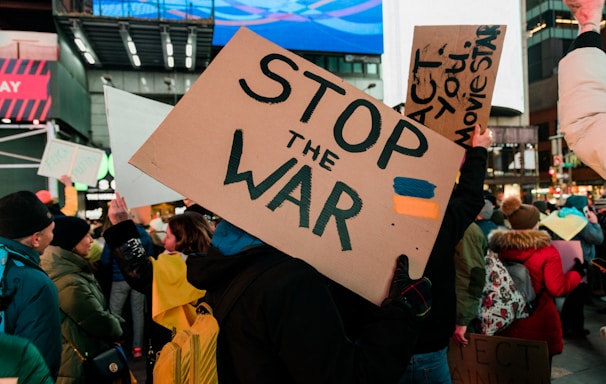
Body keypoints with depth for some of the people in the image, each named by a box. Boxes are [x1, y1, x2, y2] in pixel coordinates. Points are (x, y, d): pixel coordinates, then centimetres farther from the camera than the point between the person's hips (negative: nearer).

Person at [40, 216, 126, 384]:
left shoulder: (70, 269, 4)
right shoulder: (70, 283, -28)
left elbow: (97, 311, 11)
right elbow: (101, 323, -22)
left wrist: (116, 320, 0)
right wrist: (117, 328, -4)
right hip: (79, 364, -10)